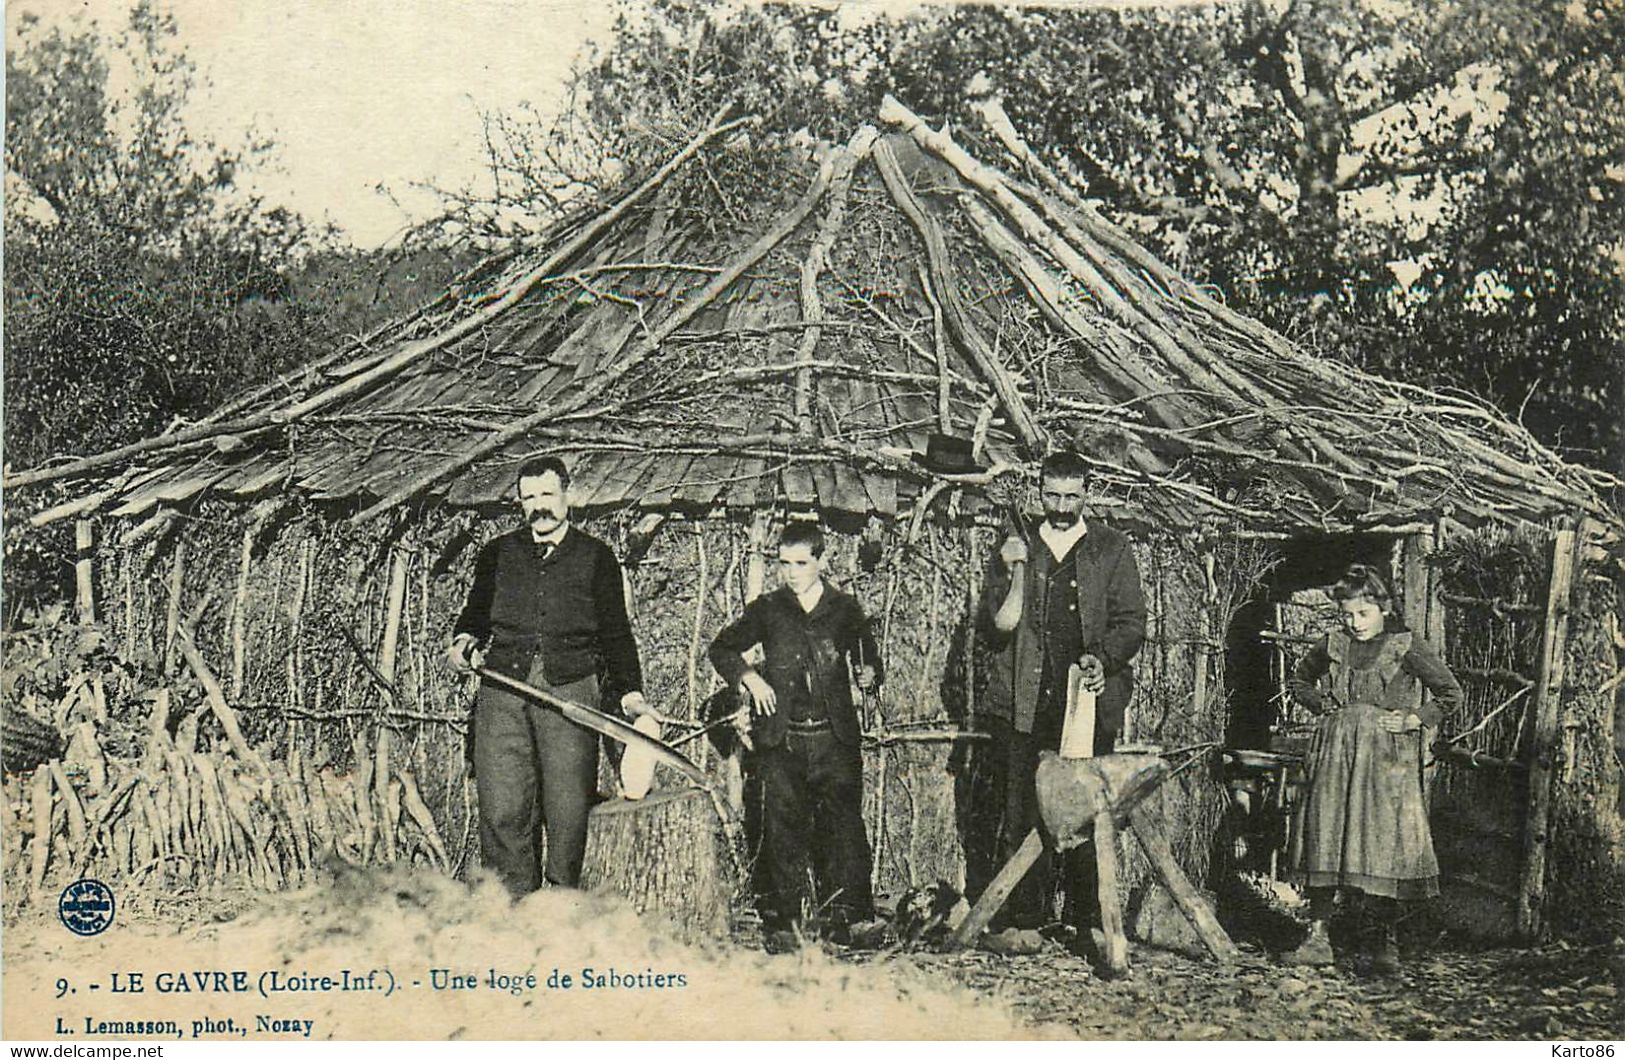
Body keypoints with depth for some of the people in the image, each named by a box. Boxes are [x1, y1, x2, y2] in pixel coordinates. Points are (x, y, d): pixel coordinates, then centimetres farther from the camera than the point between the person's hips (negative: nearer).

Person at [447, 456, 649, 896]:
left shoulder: (596, 558, 12)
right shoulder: (498, 553, 17)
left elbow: (616, 633, 13)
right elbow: (476, 614, 26)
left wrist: (629, 692, 2)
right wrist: (465, 640, 3)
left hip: (571, 692, -2)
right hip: (503, 695, 2)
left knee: (568, 810, -4)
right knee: (502, 811, -4)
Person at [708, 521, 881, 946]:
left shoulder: (845, 610, 8)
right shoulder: (767, 609, 9)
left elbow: (869, 659, 19)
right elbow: (722, 648, 17)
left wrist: (868, 675, -4)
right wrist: (748, 676, 1)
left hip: (835, 738, -1)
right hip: (781, 739, 1)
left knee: (842, 824, -4)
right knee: (784, 827, 2)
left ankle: (850, 913, 1)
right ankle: (793, 914, 10)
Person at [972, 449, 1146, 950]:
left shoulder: (1112, 550, 11)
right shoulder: (1016, 548, 13)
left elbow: (1131, 622, 6)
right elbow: (1000, 626, 6)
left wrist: (1103, 658, -12)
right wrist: (1015, 572, -9)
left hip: (1090, 701, -1)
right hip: (1027, 702, 1)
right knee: (1022, 814, -2)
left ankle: (1089, 920, 5)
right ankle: (1024, 918, 2)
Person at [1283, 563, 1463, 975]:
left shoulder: (1406, 647, -2)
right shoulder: (1333, 646, 9)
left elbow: (1451, 693, 2)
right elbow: (1300, 681, 26)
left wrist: (1414, 720, -7)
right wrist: (1323, 705, 10)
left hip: (1387, 758, -3)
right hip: (1336, 753, 4)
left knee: (1385, 843, -6)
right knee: (1325, 839, 0)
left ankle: (1386, 942, 4)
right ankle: (1318, 937, 5)